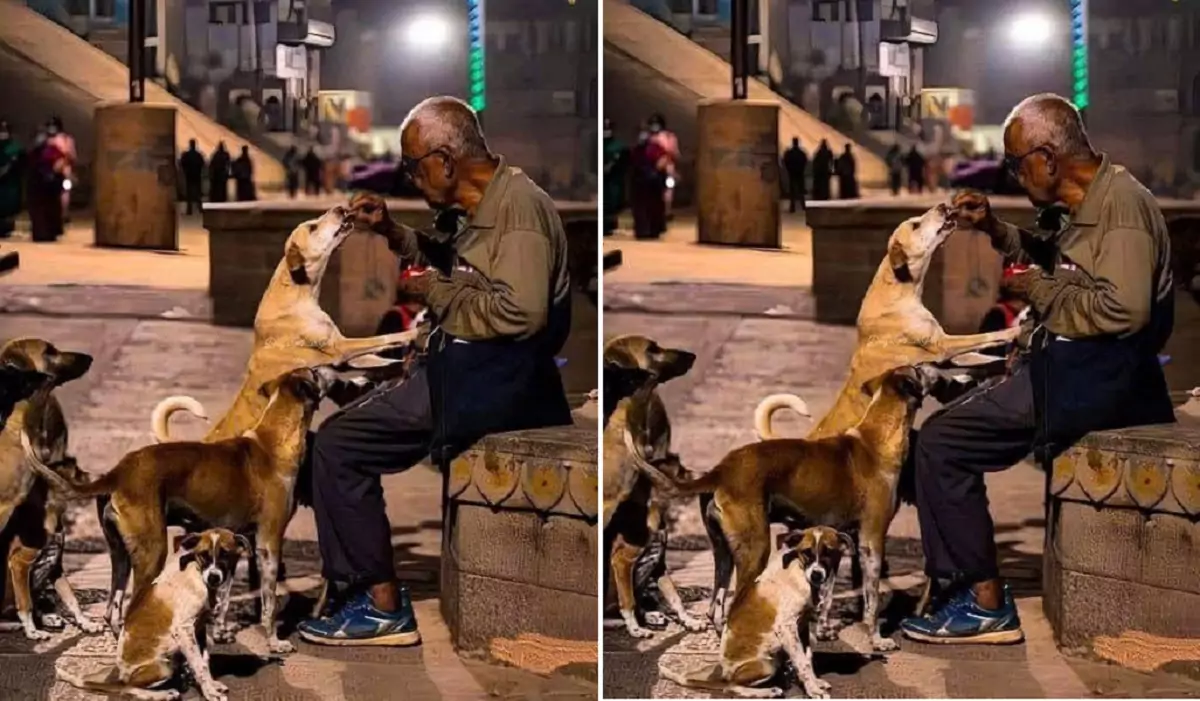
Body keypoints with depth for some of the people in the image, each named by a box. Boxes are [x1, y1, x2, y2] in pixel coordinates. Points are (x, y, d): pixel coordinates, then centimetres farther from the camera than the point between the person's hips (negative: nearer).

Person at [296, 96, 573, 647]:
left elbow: (521, 311, -30)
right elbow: (447, 260, 34)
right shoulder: (472, 206, 14)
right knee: (339, 430, 16)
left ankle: (384, 607, -8)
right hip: (461, 364, 11)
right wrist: (390, 231, 16)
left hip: (494, 379, -11)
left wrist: (437, 295, -15)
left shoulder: (518, 206, -17)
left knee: (337, 445, -12)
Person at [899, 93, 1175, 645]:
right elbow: (1053, 261, 36)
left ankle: (987, 605, -8)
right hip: (1065, 364, 11)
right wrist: (994, 229, 19)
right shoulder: (1085, 204, 15)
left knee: (940, 443, -13)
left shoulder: (1121, 204, -17)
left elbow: (1124, 308, -30)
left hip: (1094, 378, -11)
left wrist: (1041, 293, -15)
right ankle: (958, 586, 17)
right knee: (946, 413, 17)